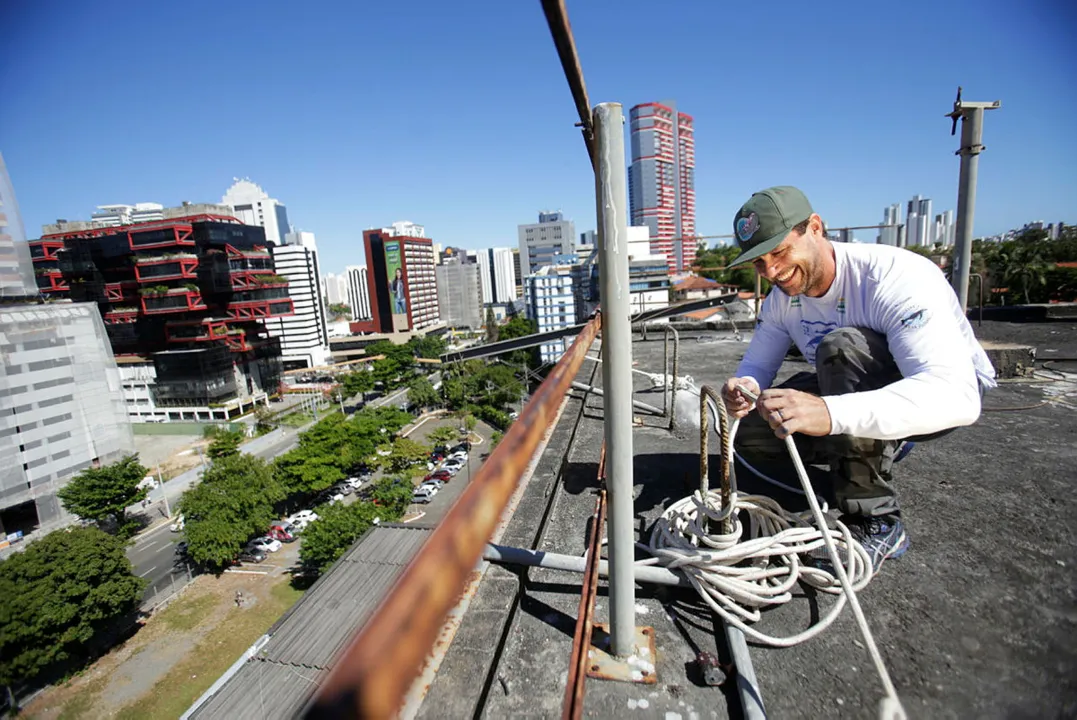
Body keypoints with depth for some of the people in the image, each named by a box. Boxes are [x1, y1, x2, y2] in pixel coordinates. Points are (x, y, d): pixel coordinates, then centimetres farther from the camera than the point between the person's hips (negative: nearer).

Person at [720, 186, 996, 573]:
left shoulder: (896, 277, -30)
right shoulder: (781, 297, -9)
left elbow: (956, 396, -41)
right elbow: (757, 364, -3)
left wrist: (830, 412, -58)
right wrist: (743, 386, -30)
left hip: (952, 390, -6)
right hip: (859, 391, 6)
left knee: (841, 347, -37)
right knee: (751, 436, -12)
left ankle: (876, 523, -23)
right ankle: (879, 450, 10)